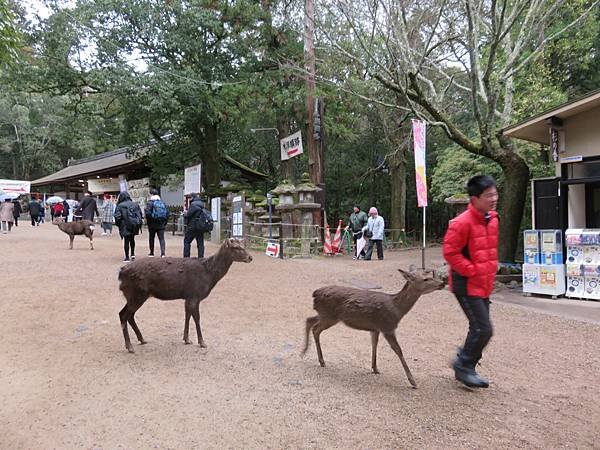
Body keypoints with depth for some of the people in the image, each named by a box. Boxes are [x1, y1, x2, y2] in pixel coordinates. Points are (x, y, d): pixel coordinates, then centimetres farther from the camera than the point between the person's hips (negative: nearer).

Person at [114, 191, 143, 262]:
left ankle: (127, 257, 3)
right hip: (135, 225, 4)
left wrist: (118, 224, 4)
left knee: (126, 241, 1)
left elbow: (117, 216, -11)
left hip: (125, 226, -4)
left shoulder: (120, 206, -7)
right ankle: (133, 254, 23)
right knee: (132, 239, 22)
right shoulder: (135, 204, 6)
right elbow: (140, 214, 7)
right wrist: (139, 224, 13)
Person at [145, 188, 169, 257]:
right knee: (161, 238, 1)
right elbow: (167, 213, 7)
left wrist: (148, 222, -3)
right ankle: (163, 253, -11)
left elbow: (148, 213, -16)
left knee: (151, 238, 11)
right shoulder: (162, 203, 7)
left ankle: (151, 253, 20)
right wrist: (165, 222, 13)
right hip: (161, 225, 3)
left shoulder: (150, 203, -8)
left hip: (153, 224, -3)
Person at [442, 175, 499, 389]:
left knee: (479, 328, 14)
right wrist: (472, 271, -18)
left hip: (484, 284, 9)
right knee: (483, 329, -9)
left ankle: (465, 368, 29)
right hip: (467, 284, -9)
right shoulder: (462, 223, -20)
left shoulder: (492, 219, 8)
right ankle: (463, 366, 11)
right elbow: (450, 252, -20)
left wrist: (491, 269, 13)